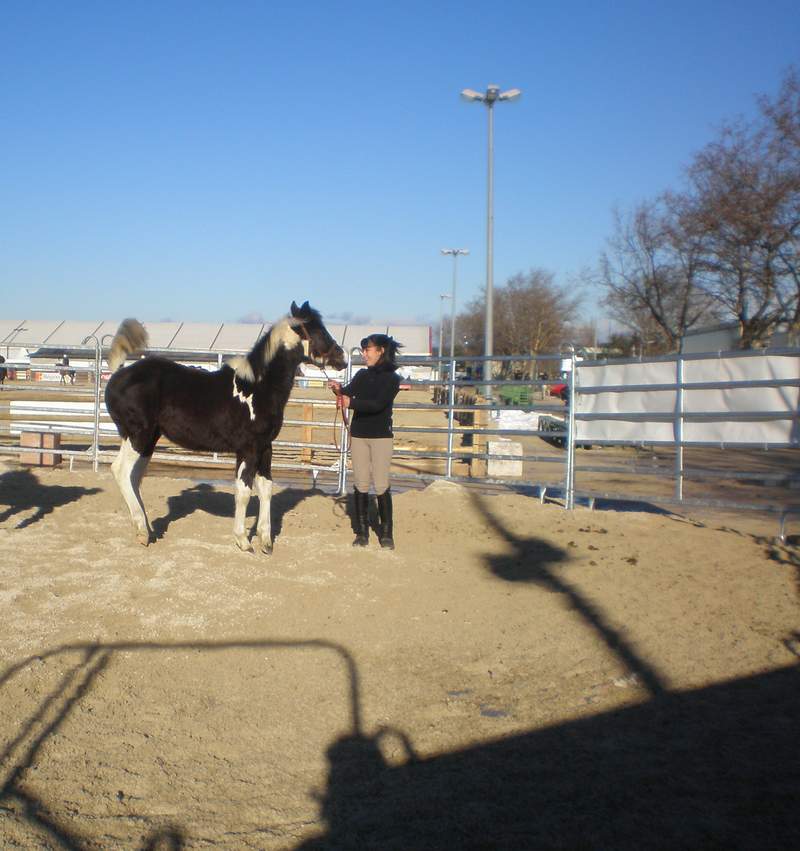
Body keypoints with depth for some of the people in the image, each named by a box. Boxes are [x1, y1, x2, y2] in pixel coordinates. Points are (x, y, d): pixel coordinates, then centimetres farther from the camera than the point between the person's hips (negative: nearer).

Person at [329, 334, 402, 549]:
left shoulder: (391, 378, -7)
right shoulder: (362, 375, 9)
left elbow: (378, 404, -21)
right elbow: (349, 391, -8)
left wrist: (351, 403, -33)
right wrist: (339, 389, -30)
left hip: (381, 436, -4)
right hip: (359, 434, 4)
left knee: (381, 485, -2)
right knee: (360, 484, 5)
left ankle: (386, 532, 7)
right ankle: (362, 532, 12)